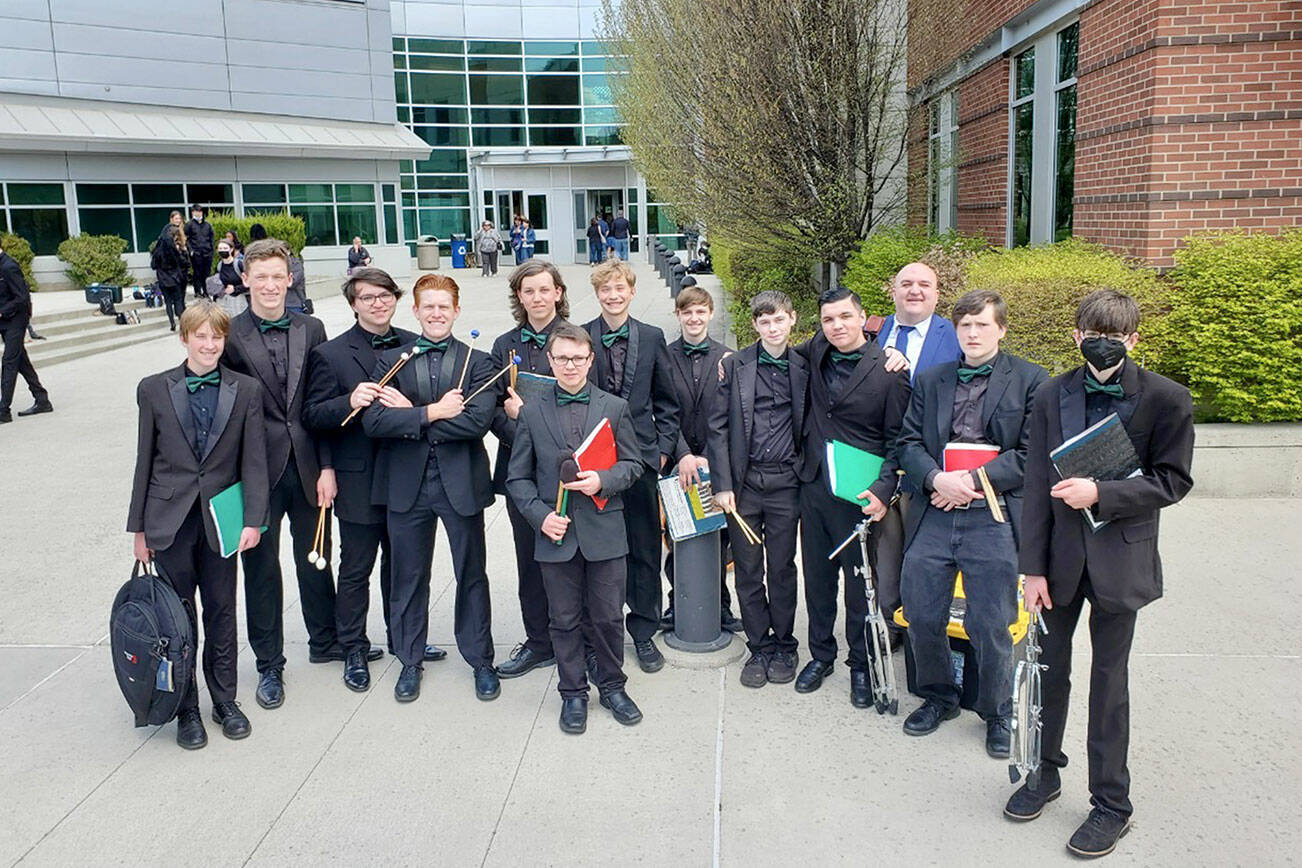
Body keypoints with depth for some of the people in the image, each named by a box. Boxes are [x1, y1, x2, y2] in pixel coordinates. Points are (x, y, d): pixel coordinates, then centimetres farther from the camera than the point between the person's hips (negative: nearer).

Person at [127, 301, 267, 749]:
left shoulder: (246, 390, 0)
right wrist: (138, 526, 3)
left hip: (220, 518, 0)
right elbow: (145, 460, 3)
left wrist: (253, 520, -9)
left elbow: (254, 461, -2)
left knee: (221, 611, 11)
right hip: (170, 520, 0)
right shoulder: (154, 389, 1)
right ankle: (186, 707, 21)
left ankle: (225, 699, 26)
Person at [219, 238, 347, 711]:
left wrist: (326, 466, -1)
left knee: (315, 558, 16)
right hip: (258, 470, -2)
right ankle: (269, 665, 24)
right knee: (262, 568, 9)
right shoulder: (229, 336, -6)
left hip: (307, 466, 3)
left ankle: (325, 641, 37)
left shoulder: (311, 330, 3)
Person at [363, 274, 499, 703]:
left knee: (472, 576, 10)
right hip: (408, 485, 1)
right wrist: (433, 412, -18)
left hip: (461, 483, -1)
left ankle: (481, 660, 26)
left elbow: (478, 421, -16)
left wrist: (411, 417, -13)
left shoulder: (477, 361, 0)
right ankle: (410, 661, 30)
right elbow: (373, 421, -11)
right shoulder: (390, 360, 3)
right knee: (408, 577, 13)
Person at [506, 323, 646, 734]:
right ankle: (573, 693, 26)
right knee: (565, 620, 10)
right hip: (556, 534, 0)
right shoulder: (532, 412, 4)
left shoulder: (615, 407, 4)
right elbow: (518, 477, 5)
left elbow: (633, 464, 6)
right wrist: (541, 514, -10)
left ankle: (611, 684, 29)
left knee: (607, 617, 8)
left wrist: (603, 480, -14)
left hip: (604, 532, 0)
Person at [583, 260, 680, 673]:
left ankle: (644, 632, 22)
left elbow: (667, 402, 9)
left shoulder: (652, 338, 4)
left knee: (644, 549, 8)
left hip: (640, 456, 1)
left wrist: (662, 449, 1)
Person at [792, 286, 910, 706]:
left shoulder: (889, 372, -10)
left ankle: (861, 665, 22)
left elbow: (897, 440, -8)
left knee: (861, 582, 5)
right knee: (817, 576, 14)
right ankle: (820, 655, 30)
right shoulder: (816, 352, 4)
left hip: (858, 493, -5)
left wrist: (883, 489, -19)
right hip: (814, 483, 5)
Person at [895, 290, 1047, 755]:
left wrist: (973, 481, -13)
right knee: (922, 616, 9)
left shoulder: (1031, 381, 1)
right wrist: (936, 479, -11)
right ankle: (938, 696, 34)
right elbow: (909, 443, 8)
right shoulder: (930, 380, 13)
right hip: (934, 515, 4)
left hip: (993, 520, -3)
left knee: (990, 627, 3)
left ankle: (997, 714, 27)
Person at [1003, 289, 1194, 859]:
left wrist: (1102, 493, -21)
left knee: (1109, 677, 8)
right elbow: (1037, 486, -2)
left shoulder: (1165, 399, -8)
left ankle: (1111, 803, 23)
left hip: (1120, 557, -2)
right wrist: (1033, 567, -4)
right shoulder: (1052, 396, -1)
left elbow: (1172, 481, -6)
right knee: (1049, 666, 14)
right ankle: (1044, 773, 34)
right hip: (1061, 554, 3)